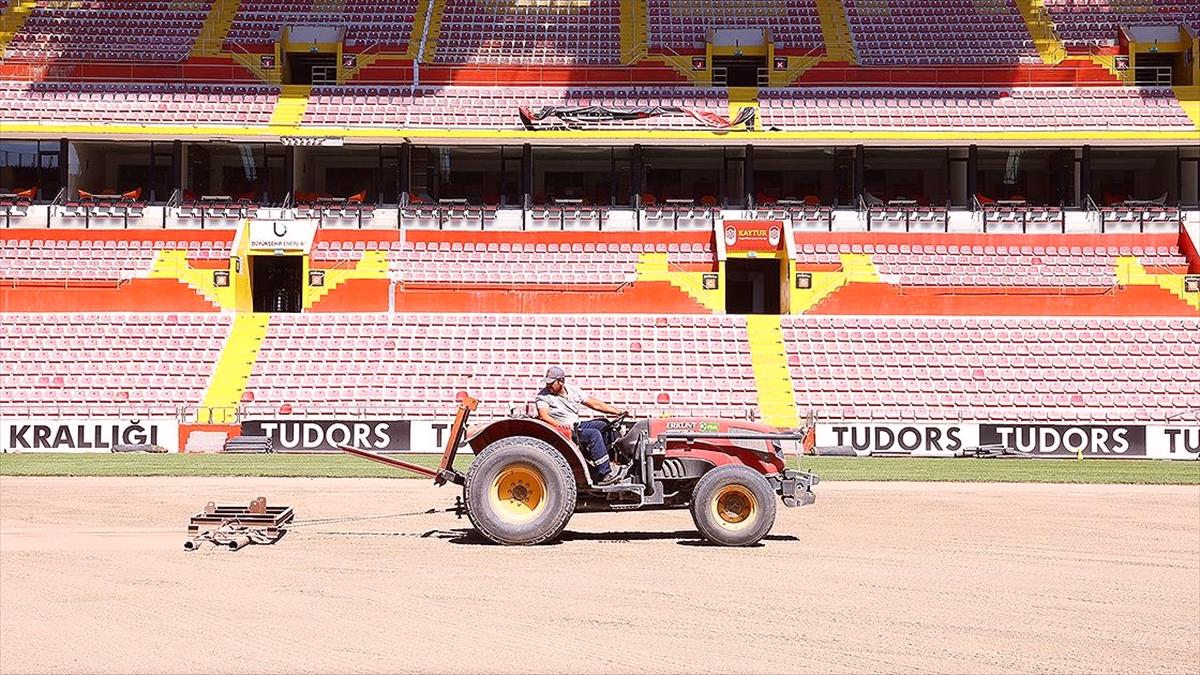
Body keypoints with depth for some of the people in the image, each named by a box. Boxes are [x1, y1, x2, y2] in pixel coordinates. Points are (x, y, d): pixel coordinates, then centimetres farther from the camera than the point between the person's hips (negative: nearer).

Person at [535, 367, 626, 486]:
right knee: (594, 434, -24)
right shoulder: (543, 396, -6)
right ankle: (604, 475, -27)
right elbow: (543, 416, -23)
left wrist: (618, 412, 5)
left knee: (604, 425, -5)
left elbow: (595, 404, 11)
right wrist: (558, 424, -42)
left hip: (577, 426, 7)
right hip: (564, 431, -7)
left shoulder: (572, 390, 10)